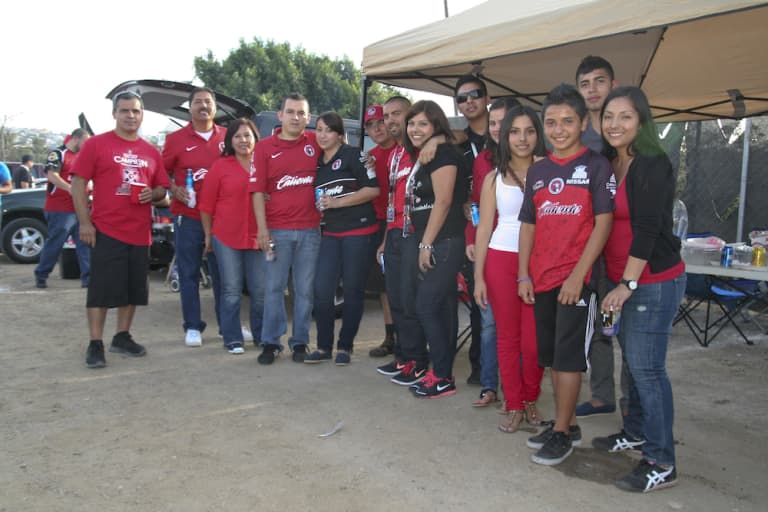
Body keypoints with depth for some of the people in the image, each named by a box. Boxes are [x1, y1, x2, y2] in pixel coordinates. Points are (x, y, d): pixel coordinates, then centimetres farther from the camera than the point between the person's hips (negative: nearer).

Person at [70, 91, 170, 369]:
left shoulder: (151, 152, 12)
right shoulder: (96, 144, 0)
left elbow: (162, 188, 18)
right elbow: (78, 183, -3)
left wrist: (153, 194, -6)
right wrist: (84, 222, -11)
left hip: (140, 232, 5)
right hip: (106, 230, -5)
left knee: (134, 289, 11)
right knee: (102, 289, -3)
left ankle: (122, 337, 25)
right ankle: (95, 345, 4)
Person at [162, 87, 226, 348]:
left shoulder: (227, 138, 8)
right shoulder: (176, 139, 4)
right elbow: (163, 174, 7)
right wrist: (175, 191, -10)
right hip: (188, 218, -1)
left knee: (222, 273, 7)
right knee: (189, 273, 4)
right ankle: (192, 327, 14)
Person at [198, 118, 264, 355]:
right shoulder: (220, 166, 2)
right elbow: (206, 204, 4)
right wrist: (208, 235, 3)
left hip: (257, 238, 1)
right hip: (226, 238, -1)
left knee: (261, 291, 6)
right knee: (231, 291, 5)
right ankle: (232, 340, 13)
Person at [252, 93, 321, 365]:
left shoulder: (316, 142, 6)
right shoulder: (264, 147, 3)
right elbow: (258, 191, 1)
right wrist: (262, 228, -7)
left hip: (309, 230, 1)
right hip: (277, 230, -1)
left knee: (305, 290, 6)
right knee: (274, 288, 4)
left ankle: (300, 341, 17)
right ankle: (270, 342, 14)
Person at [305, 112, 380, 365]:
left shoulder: (353, 155, -4)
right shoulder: (317, 163, 15)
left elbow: (373, 189, -12)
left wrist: (337, 202, -14)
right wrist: (319, 206, 6)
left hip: (359, 232, -5)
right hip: (330, 233, 5)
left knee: (353, 290, 2)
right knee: (322, 290, -2)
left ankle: (345, 347, 15)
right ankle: (324, 346, 11)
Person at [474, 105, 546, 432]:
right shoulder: (494, 178, 8)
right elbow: (484, 228, 6)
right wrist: (478, 276, 3)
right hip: (502, 260, 1)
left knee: (533, 341, -2)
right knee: (507, 337, 7)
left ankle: (530, 400, 22)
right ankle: (514, 406, 20)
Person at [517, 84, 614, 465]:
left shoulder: (596, 166, -4)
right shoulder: (538, 170, 12)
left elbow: (603, 223, -9)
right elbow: (528, 225, 13)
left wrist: (578, 275, -15)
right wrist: (523, 275, 5)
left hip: (576, 278, -6)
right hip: (541, 277, 6)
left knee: (568, 356, -2)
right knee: (551, 355, 13)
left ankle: (561, 433, 9)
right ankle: (567, 425, 26)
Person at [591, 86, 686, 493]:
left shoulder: (653, 166, -12)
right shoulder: (608, 165, 11)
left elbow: (647, 229, -18)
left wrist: (628, 284, -20)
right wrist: (616, 283, 11)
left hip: (654, 280, -8)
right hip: (622, 280, 8)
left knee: (646, 367, -7)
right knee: (633, 360, 16)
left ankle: (661, 464, 2)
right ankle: (636, 433, 32)